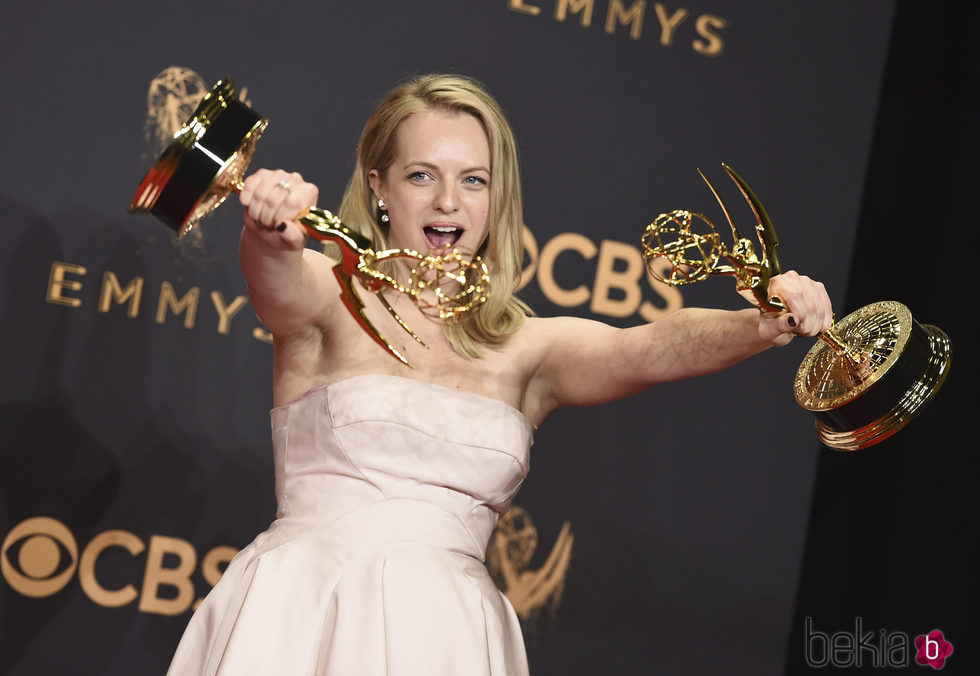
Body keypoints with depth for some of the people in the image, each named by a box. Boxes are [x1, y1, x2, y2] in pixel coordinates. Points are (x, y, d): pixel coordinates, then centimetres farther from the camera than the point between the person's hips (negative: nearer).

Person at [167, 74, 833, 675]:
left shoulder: (530, 348, 11)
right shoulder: (334, 301, 5)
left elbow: (651, 349, -4)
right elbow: (279, 284, -16)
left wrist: (764, 327, -23)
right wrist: (271, 233, -40)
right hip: (301, 620, -2)